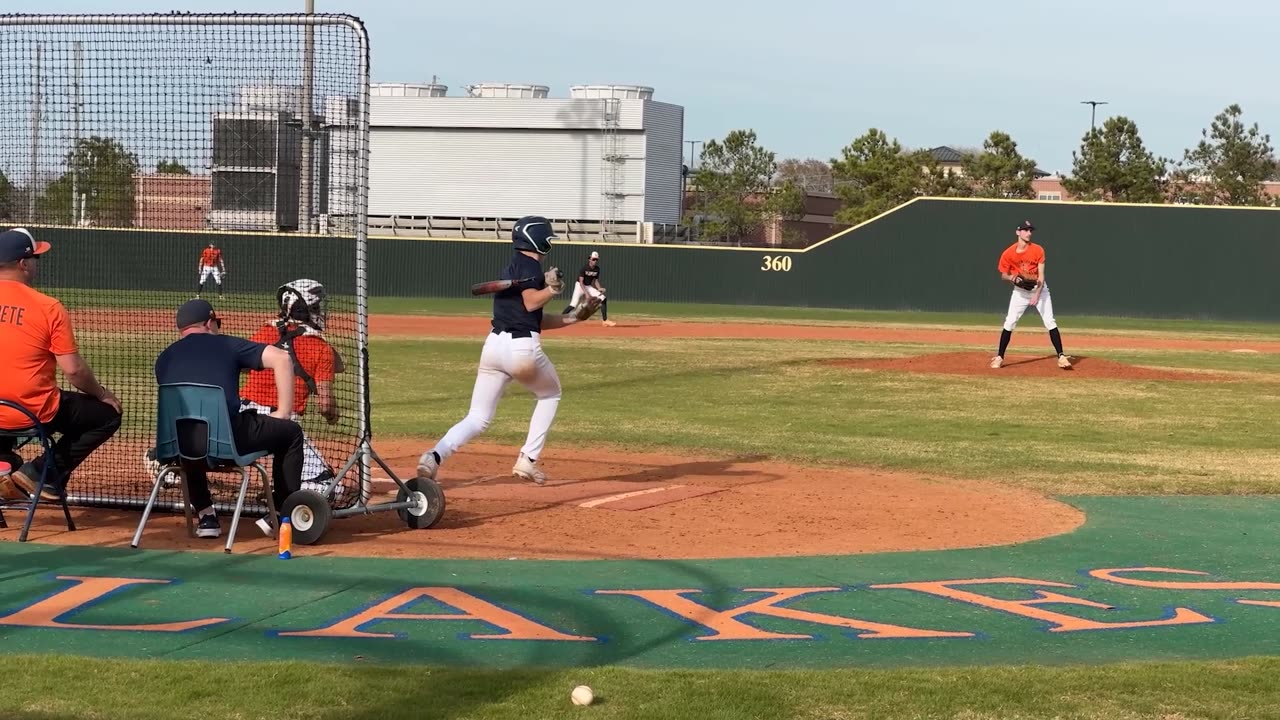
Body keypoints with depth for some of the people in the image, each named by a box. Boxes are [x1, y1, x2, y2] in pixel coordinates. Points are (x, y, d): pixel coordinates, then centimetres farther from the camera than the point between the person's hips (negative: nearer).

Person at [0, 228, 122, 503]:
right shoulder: (48, 307, -12)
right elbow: (73, 369, -11)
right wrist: (102, 394, 7)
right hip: (34, 414, -4)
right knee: (108, 413, 15)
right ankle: (43, 472, 2)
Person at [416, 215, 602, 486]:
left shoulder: (513, 267, 24)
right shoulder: (530, 264, -3)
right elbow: (531, 302, -18)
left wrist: (574, 318, 23)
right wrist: (553, 288, -3)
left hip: (493, 344, 7)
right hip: (523, 348, -7)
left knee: (477, 418, 6)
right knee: (550, 394, 23)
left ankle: (436, 455, -21)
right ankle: (527, 460, 16)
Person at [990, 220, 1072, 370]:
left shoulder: (1037, 250, -13)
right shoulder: (1008, 253, -11)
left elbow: (1041, 275, -14)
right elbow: (1003, 275, 0)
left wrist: (1037, 294, -26)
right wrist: (1012, 278, -23)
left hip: (1039, 289, -1)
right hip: (1020, 291, 1)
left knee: (1050, 322, -7)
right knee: (1009, 322, -6)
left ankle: (1061, 357, -6)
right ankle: (999, 357, 3)